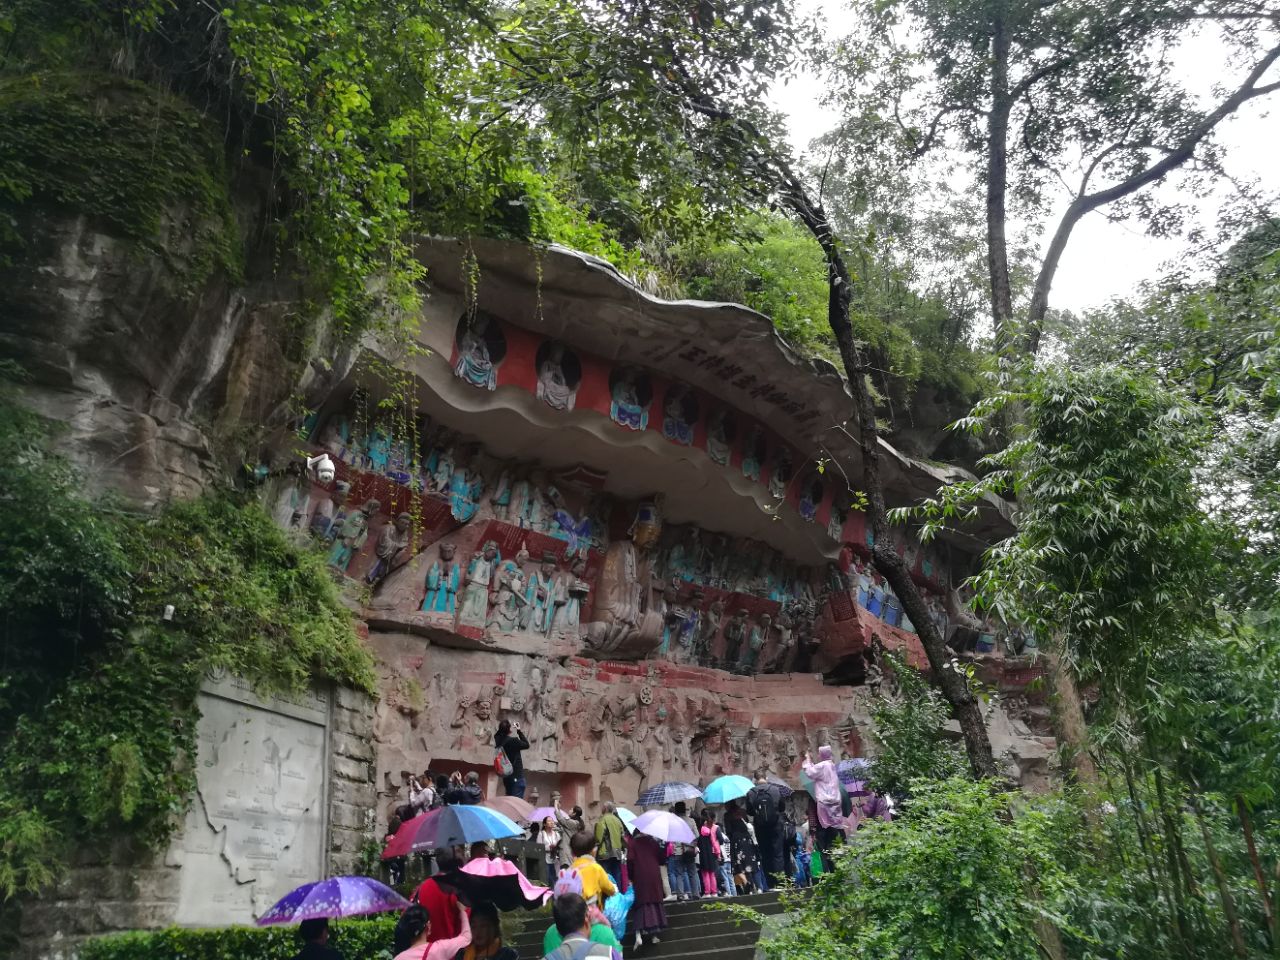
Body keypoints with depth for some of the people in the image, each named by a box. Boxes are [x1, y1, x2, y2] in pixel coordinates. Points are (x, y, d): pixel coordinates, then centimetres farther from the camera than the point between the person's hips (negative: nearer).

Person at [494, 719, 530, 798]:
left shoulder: (500, 741, 2)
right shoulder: (513, 741, -19)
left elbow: (496, 735, 26)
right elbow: (526, 745, -3)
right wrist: (519, 731, 1)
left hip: (507, 776, 8)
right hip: (517, 776, -8)